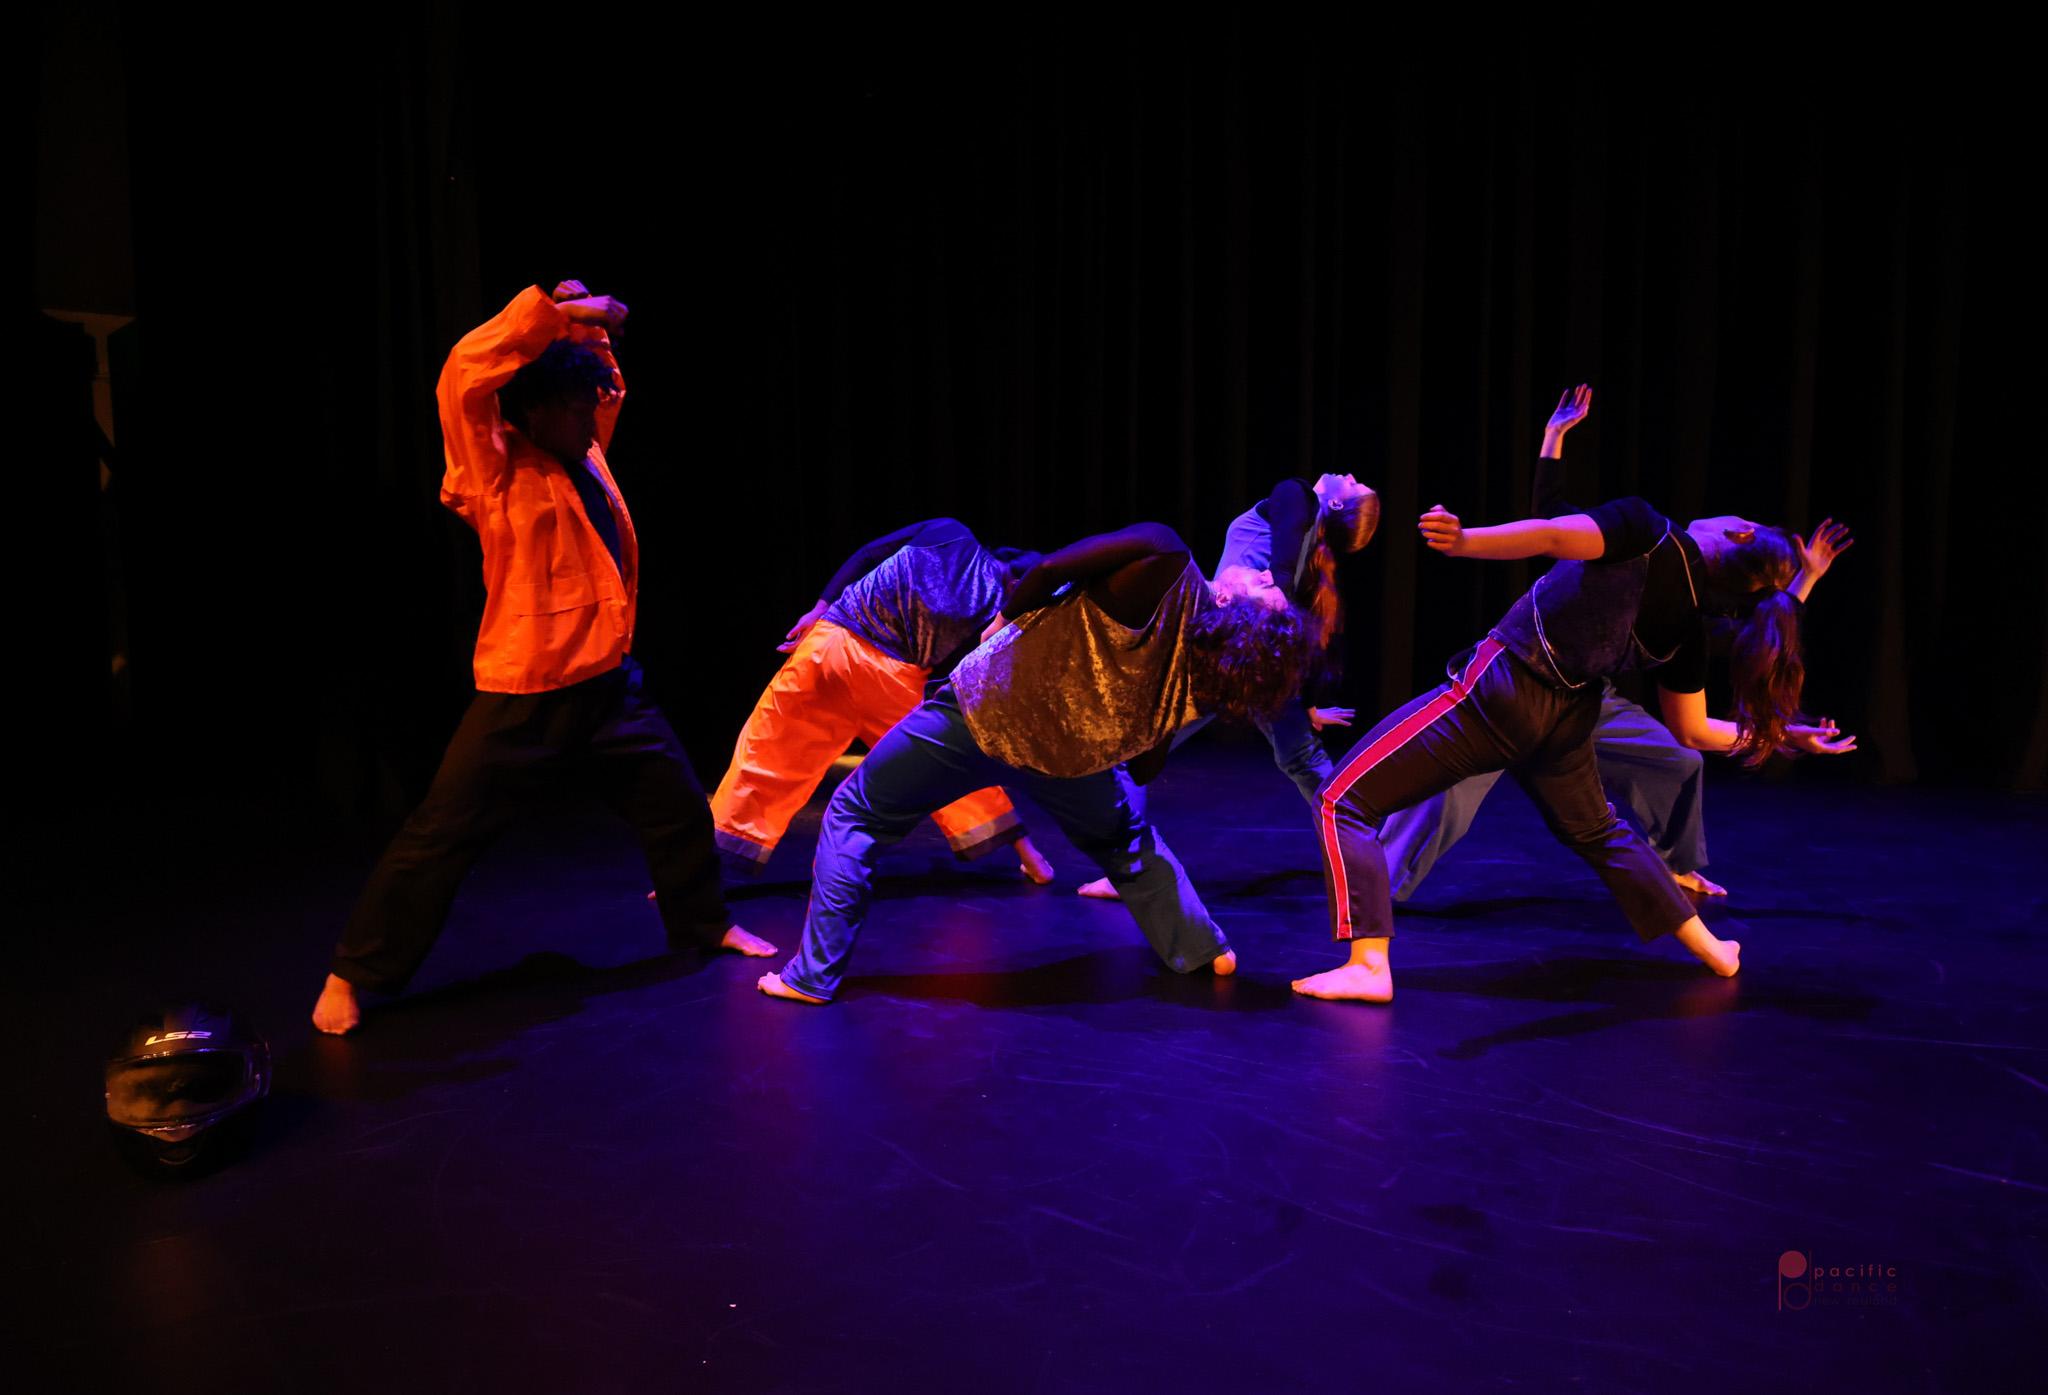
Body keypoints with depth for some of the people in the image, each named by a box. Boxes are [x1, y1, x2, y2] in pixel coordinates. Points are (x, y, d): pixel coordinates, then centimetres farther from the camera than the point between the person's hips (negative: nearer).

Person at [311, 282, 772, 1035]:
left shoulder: (583, 456, 9)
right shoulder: (500, 473, -11)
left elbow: (605, 386, 25)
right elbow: (463, 379, -26)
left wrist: (590, 335, 5)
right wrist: (549, 312, -24)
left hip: (609, 688, 7)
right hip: (522, 699, -7)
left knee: (679, 804, 16)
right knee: (439, 837, -2)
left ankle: (702, 923, 38)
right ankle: (354, 974, 14)